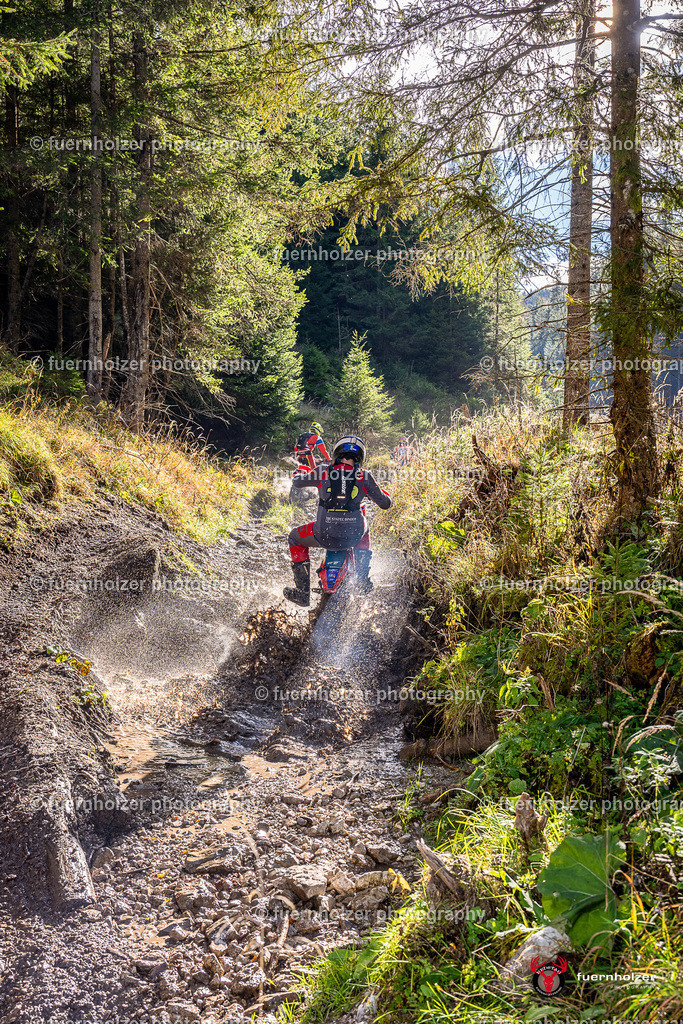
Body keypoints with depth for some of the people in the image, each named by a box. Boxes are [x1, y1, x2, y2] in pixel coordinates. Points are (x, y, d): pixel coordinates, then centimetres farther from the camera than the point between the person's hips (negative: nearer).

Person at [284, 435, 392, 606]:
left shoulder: (323, 472, 0)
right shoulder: (364, 476, 0)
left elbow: (298, 482, 18)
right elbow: (385, 503, 9)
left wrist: (299, 474, 43)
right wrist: (379, 491, 33)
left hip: (325, 535, -2)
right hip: (353, 536, 2)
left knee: (295, 538, 28)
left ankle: (303, 592, 20)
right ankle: (363, 579, 32)